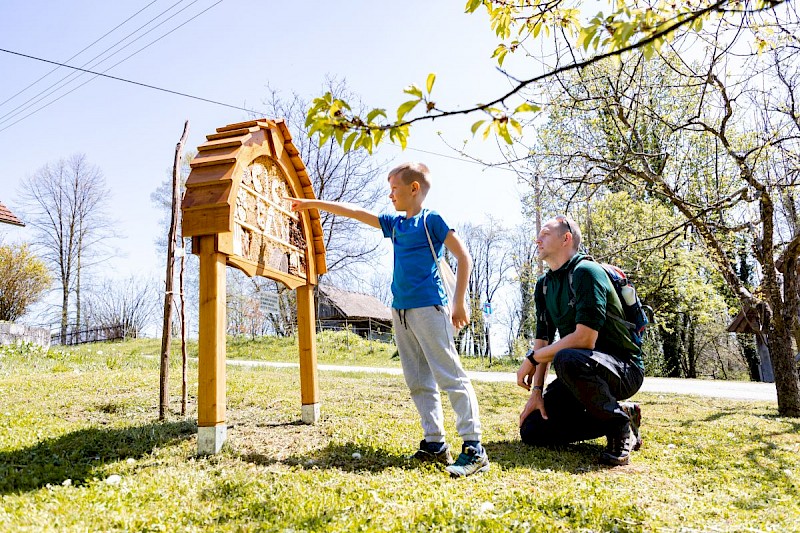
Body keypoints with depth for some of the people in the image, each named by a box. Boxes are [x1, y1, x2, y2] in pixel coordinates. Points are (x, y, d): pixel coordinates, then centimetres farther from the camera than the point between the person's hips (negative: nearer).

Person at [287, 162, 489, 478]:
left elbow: (463, 257, -5)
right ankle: (435, 445, 14)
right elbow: (354, 212, 22)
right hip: (401, 310, 8)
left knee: (450, 377, -9)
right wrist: (310, 204, 25)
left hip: (429, 308, -8)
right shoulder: (394, 224, 17)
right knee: (418, 382, 8)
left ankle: (474, 449, -7)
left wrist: (459, 303, -7)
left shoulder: (431, 220, -3)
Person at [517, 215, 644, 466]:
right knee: (532, 430, -3)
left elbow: (585, 339, -27)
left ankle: (619, 421, -14)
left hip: (624, 369, -8)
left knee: (566, 359, -39)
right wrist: (537, 391, -6)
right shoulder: (544, 285, 10)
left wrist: (532, 359, -17)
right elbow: (543, 339, 6)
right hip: (582, 373, 8)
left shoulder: (586, 272, -17)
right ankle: (611, 419, 9)